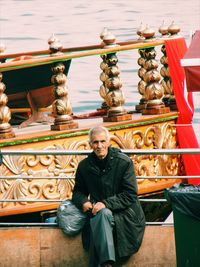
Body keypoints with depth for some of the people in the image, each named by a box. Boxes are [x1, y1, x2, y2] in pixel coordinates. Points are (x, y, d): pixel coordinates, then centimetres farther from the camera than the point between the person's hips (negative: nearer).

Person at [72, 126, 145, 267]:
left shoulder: (124, 162, -5)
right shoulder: (84, 166, 7)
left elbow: (130, 195, -8)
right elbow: (78, 192, 20)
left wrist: (106, 203, -21)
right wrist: (84, 202, -5)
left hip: (124, 214, -3)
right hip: (98, 213, 3)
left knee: (103, 214, -34)